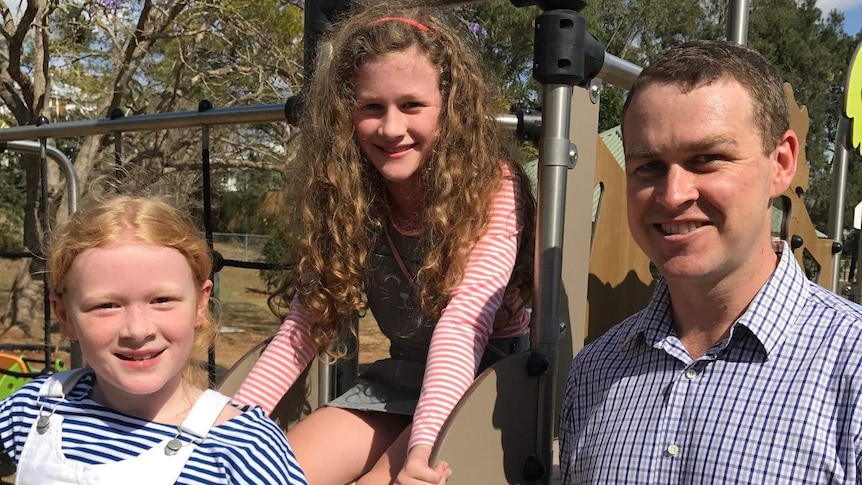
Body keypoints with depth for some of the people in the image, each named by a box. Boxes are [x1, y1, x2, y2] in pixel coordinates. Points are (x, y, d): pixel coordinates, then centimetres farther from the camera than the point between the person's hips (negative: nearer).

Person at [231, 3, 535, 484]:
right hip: (400, 377, 5)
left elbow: (464, 321, -31)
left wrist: (424, 442, -45)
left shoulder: (493, 187, -19)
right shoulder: (346, 197, -5)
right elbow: (305, 324, -3)